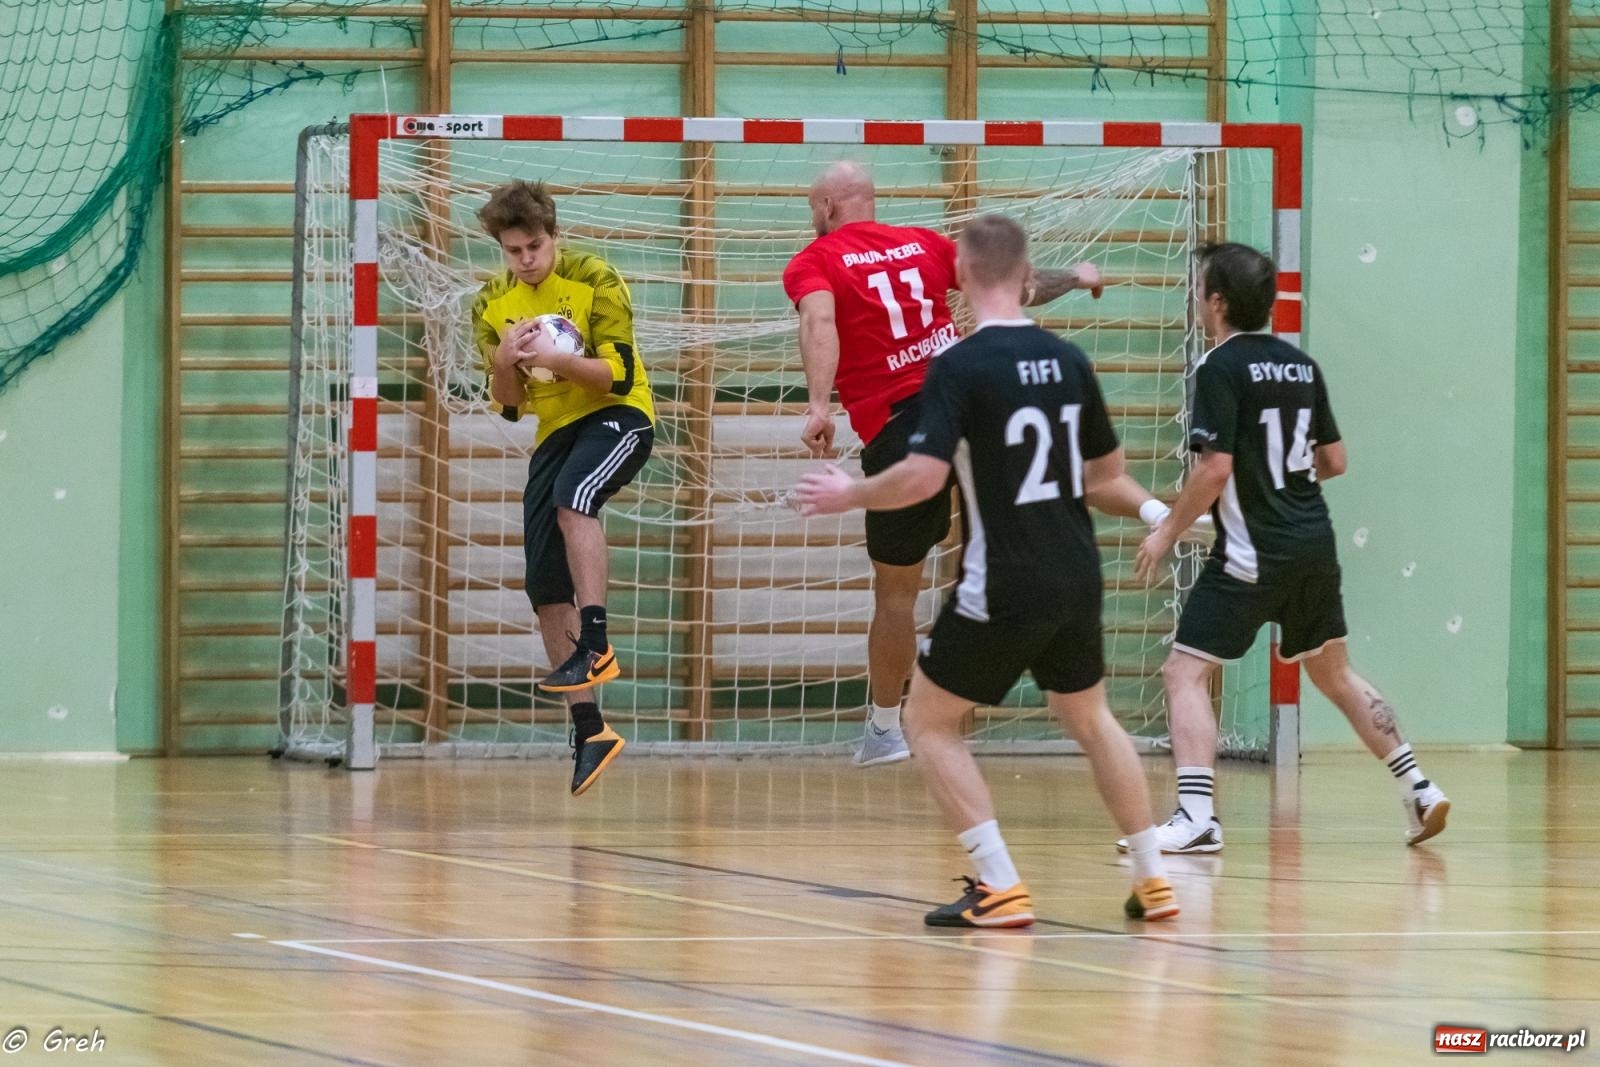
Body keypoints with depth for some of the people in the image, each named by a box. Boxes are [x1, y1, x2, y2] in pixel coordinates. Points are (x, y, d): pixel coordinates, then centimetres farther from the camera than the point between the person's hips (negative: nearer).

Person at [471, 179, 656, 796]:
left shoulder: (595, 281, -12)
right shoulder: (491, 305, 3)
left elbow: (620, 375, -15)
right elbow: (509, 407, 7)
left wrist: (558, 360, -31)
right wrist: (502, 363, -14)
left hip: (620, 415, -5)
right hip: (555, 431, 6)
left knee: (572, 495, -37)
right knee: (545, 583, -5)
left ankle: (596, 646, -35)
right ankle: (588, 731, 0)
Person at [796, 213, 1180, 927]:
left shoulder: (961, 365, -15)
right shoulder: (1067, 359, 5)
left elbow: (924, 476, -22)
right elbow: (1109, 466, 17)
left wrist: (850, 495, -5)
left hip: (1005, 586, -6)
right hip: (1077, 575, 6)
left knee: (929, 721, 7)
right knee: (1089, 716, 25)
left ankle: (1000, 889, -3)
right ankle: (1152, 881, 26)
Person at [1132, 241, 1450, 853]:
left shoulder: (1220, 368, -12)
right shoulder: (1300, 365, 10)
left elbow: (1216, 466, -19)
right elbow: (1334, 461, 15)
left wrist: (1167, 532, -9)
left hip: (1252, 551, -8)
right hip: (1315, 544, 8)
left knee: (1185, 672, -5)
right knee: (1332, 671, 23)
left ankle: (1196, 816, -18)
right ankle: (1418, 790, 24)